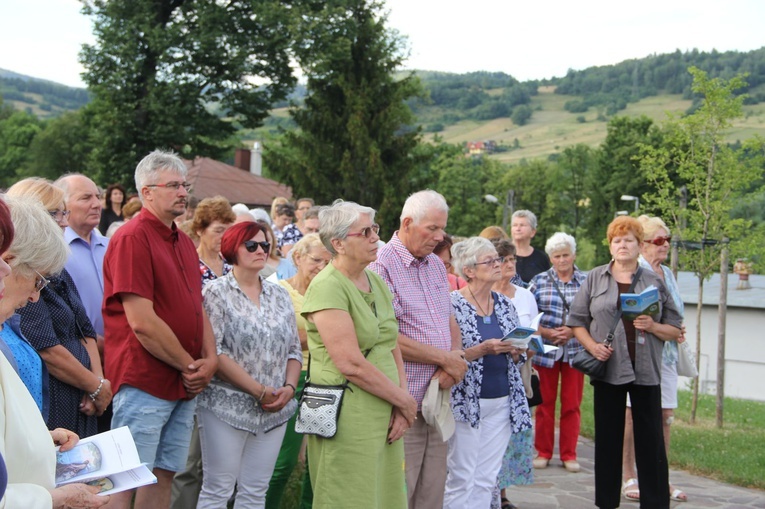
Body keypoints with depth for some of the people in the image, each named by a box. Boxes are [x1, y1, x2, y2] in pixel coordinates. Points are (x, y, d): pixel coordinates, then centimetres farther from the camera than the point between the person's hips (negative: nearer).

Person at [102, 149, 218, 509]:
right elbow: (142, 321, -19)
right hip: (144, 381, -8)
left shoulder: (184, 242, 15)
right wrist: (189, 366, -11)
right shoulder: (132, 238, -13)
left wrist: (210, 358, 1)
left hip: (185, 385, 8)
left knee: (162, 476, 13)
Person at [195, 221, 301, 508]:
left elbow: (294, 349, 13)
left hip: (274, 410, 5)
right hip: (227, 407, -5)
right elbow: (213, 351, -13)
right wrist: (259, 391, -16)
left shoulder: (279, 296, 13)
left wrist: (289, 387, -6)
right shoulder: (217, 292, -4)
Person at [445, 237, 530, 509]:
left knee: (487, 479, 8)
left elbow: (517, 356, 16)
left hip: (502, 402, 5)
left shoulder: (505, 305, 9)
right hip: (466, 401, -5)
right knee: (461, 478, -1)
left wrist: (516, 351, -6)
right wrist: (482, 349, -22)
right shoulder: (453, 304, -9)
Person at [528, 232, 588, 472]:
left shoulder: (586, 282, 3)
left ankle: (569, 454, 15)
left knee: (572, 404, 4)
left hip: (575, 350, 0)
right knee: (545, 402, 6)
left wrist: (573, 331, -12)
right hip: (545, 351, 0)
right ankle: (543, 452, 16)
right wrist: (546, 332, -12)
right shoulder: (539, 281, 4)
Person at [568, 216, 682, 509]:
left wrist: (653, 327, -11)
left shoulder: (654, 282, 8)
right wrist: (592, 346, -9)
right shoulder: (594, 279, 8)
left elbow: (675, 330, 9)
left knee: (651, 441, -1)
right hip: (608, 370, 0)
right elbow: (577, 321, 7)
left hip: (646, 372, 0)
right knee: (607, 438, 6)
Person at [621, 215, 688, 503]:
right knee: (632, 413, 0)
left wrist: (678, 332, 4)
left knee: (665, 415, 7)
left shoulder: (667, 273, 16)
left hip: (666, 354, 7)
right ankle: (628, 477, 9)